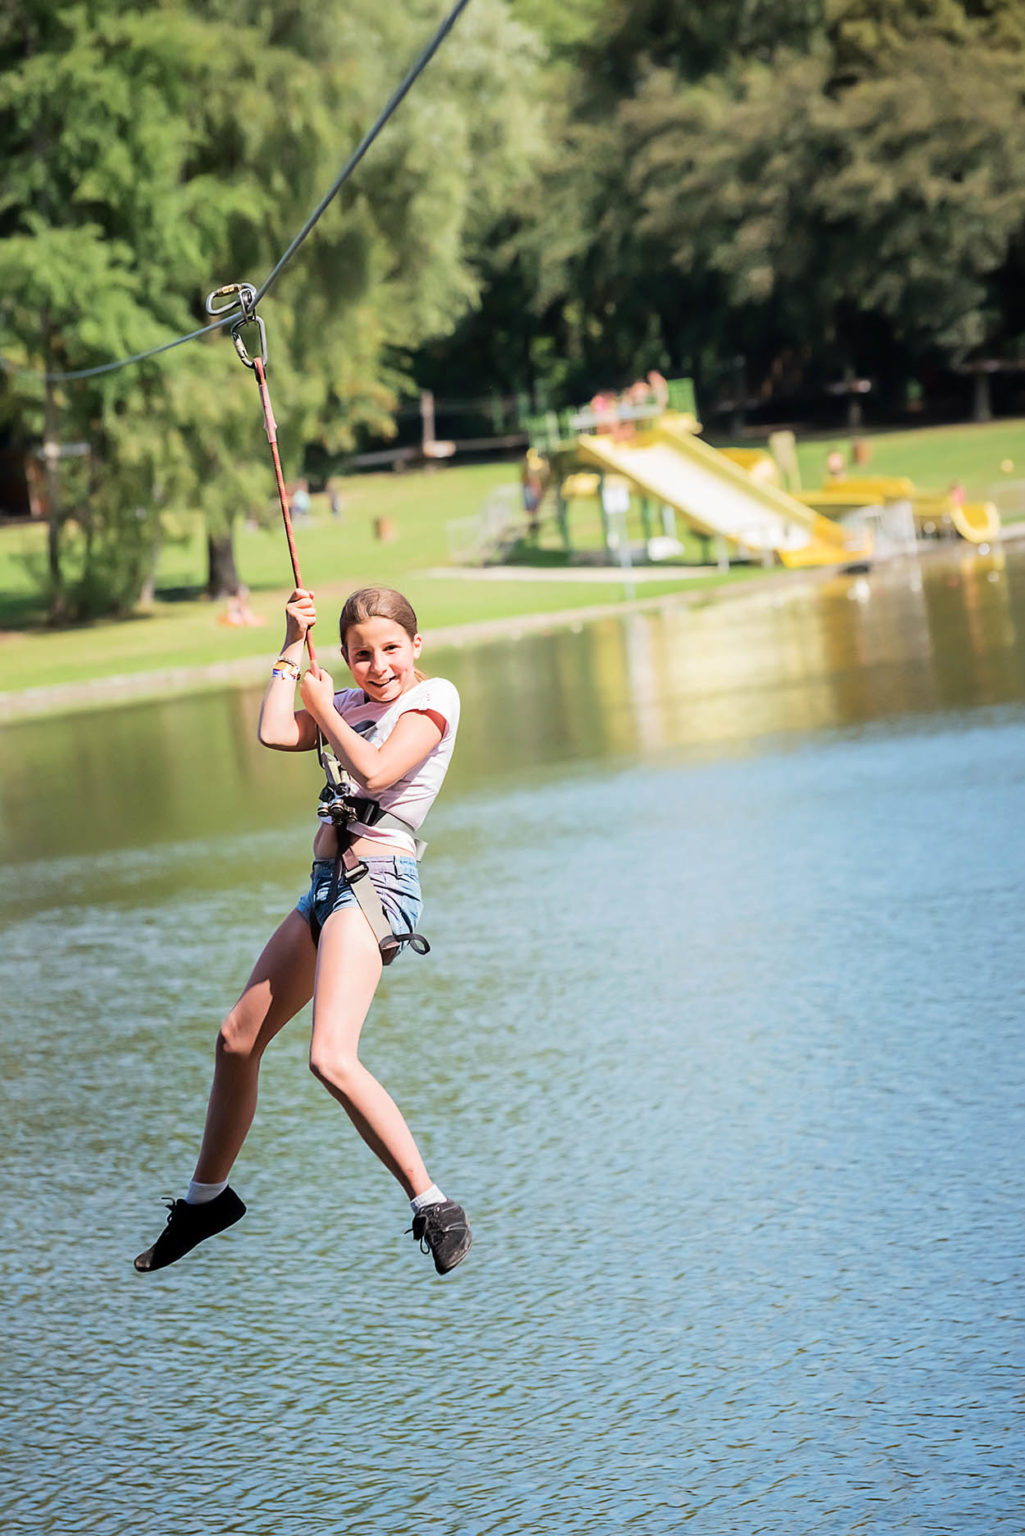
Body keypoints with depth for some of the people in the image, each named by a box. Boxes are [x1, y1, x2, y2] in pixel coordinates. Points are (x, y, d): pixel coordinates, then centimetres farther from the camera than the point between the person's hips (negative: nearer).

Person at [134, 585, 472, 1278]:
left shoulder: (434, 697, -5)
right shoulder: (353, 703, 17)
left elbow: (375, 771, -18)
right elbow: (276, 733, 4)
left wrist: (324, 709, -4)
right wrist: (293, 648, 4)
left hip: (376, 882, -9)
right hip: (328, 882, 9)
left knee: (332, 1058, -26)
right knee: (238, 1039, 17)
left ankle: (435, 1207, -23)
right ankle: (207, 1196, 35)